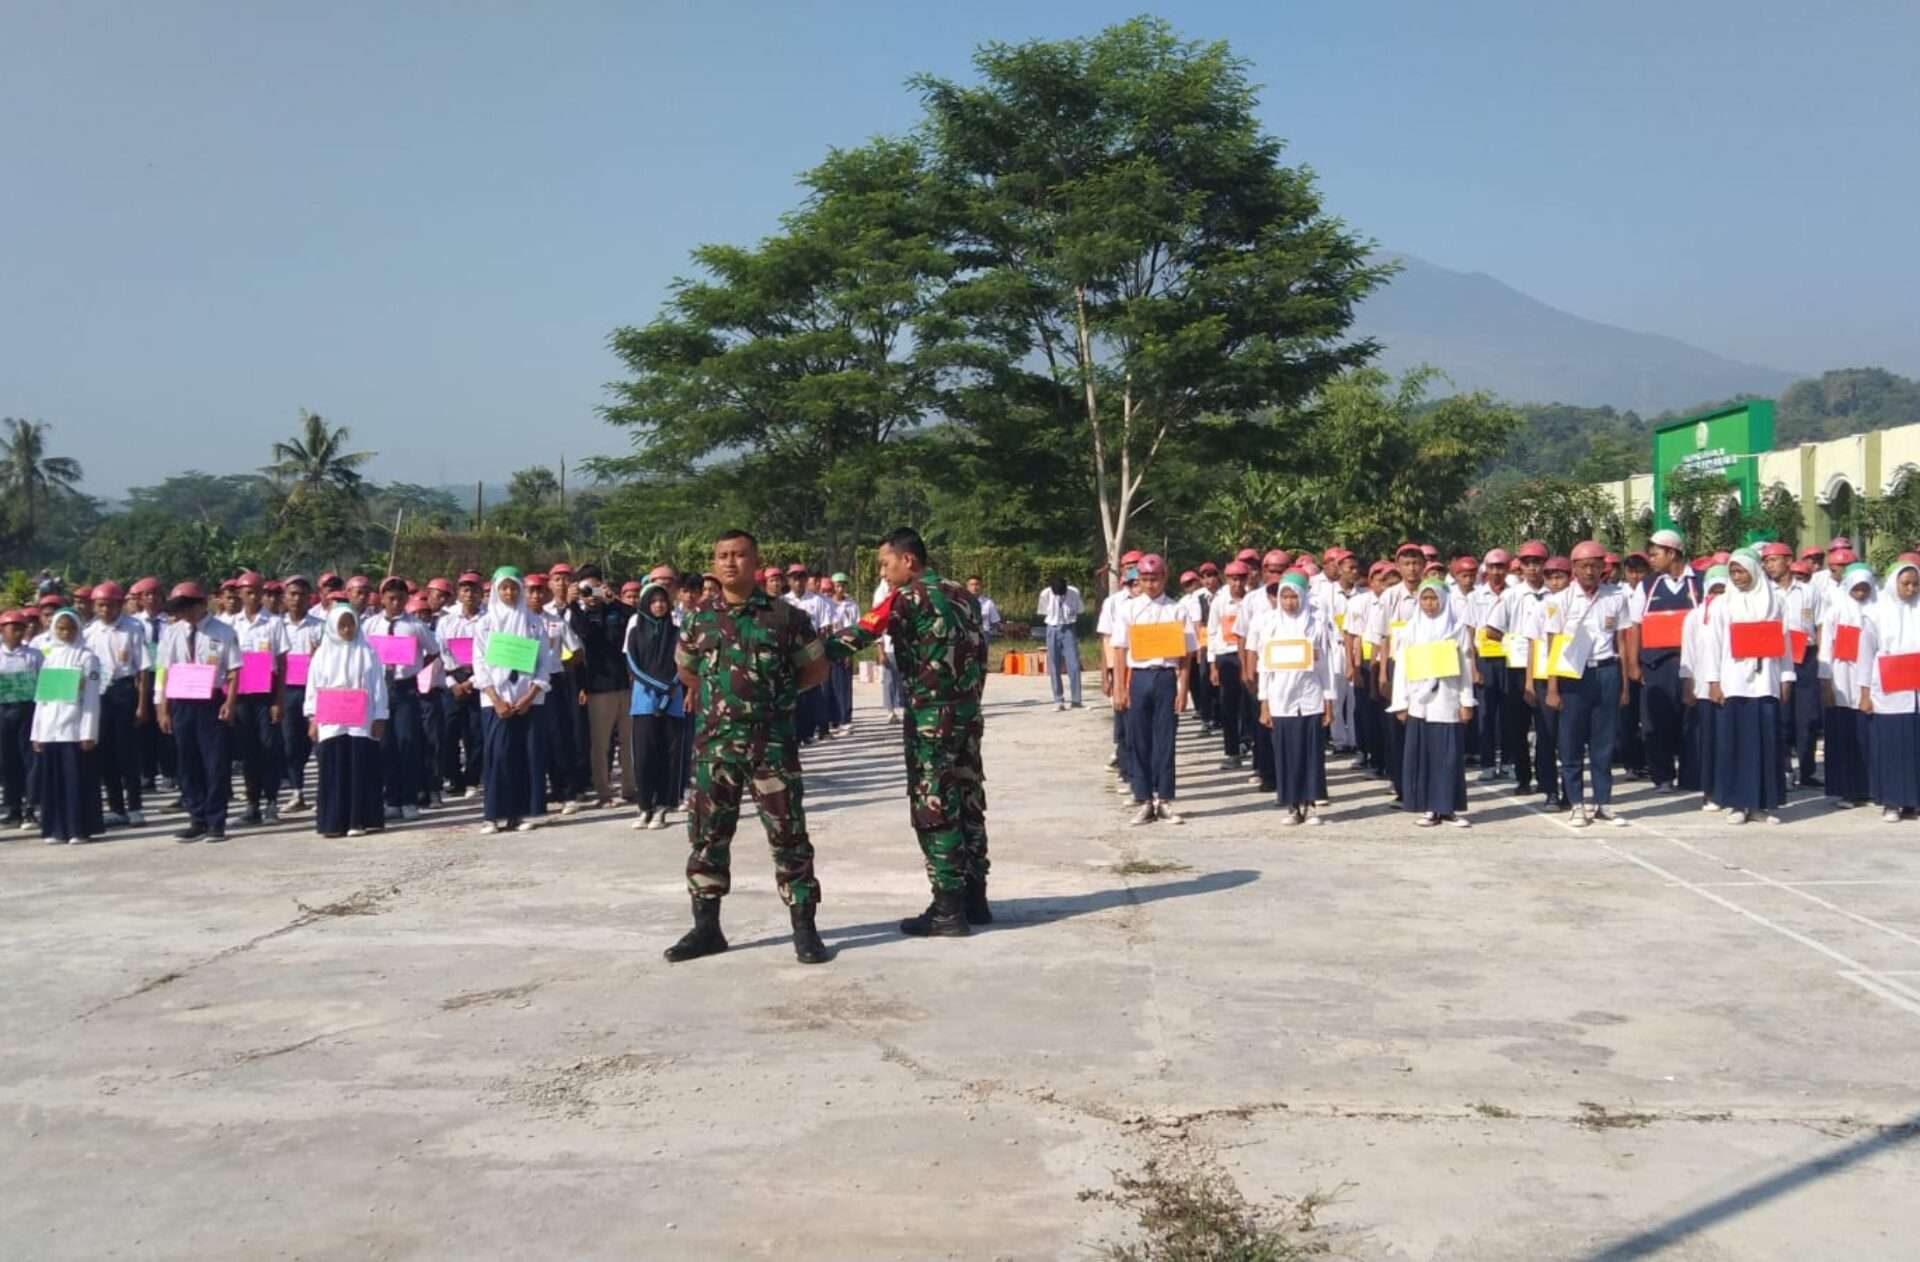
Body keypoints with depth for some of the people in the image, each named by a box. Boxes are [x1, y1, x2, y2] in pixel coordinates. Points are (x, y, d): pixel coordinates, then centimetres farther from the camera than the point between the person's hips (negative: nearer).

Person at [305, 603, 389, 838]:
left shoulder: (367, 652, 3)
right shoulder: (323, 653, 7)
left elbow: (378, 686, 2)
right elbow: (313, 687, 7)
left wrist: (380, 717, -2)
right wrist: (312, 719, 1)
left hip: (361, 722, -1)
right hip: (330, 723, 1)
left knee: (360, 771, -1)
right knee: (332, 772, 1)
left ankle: (359, 820, 5)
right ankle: (333, 822, 5)